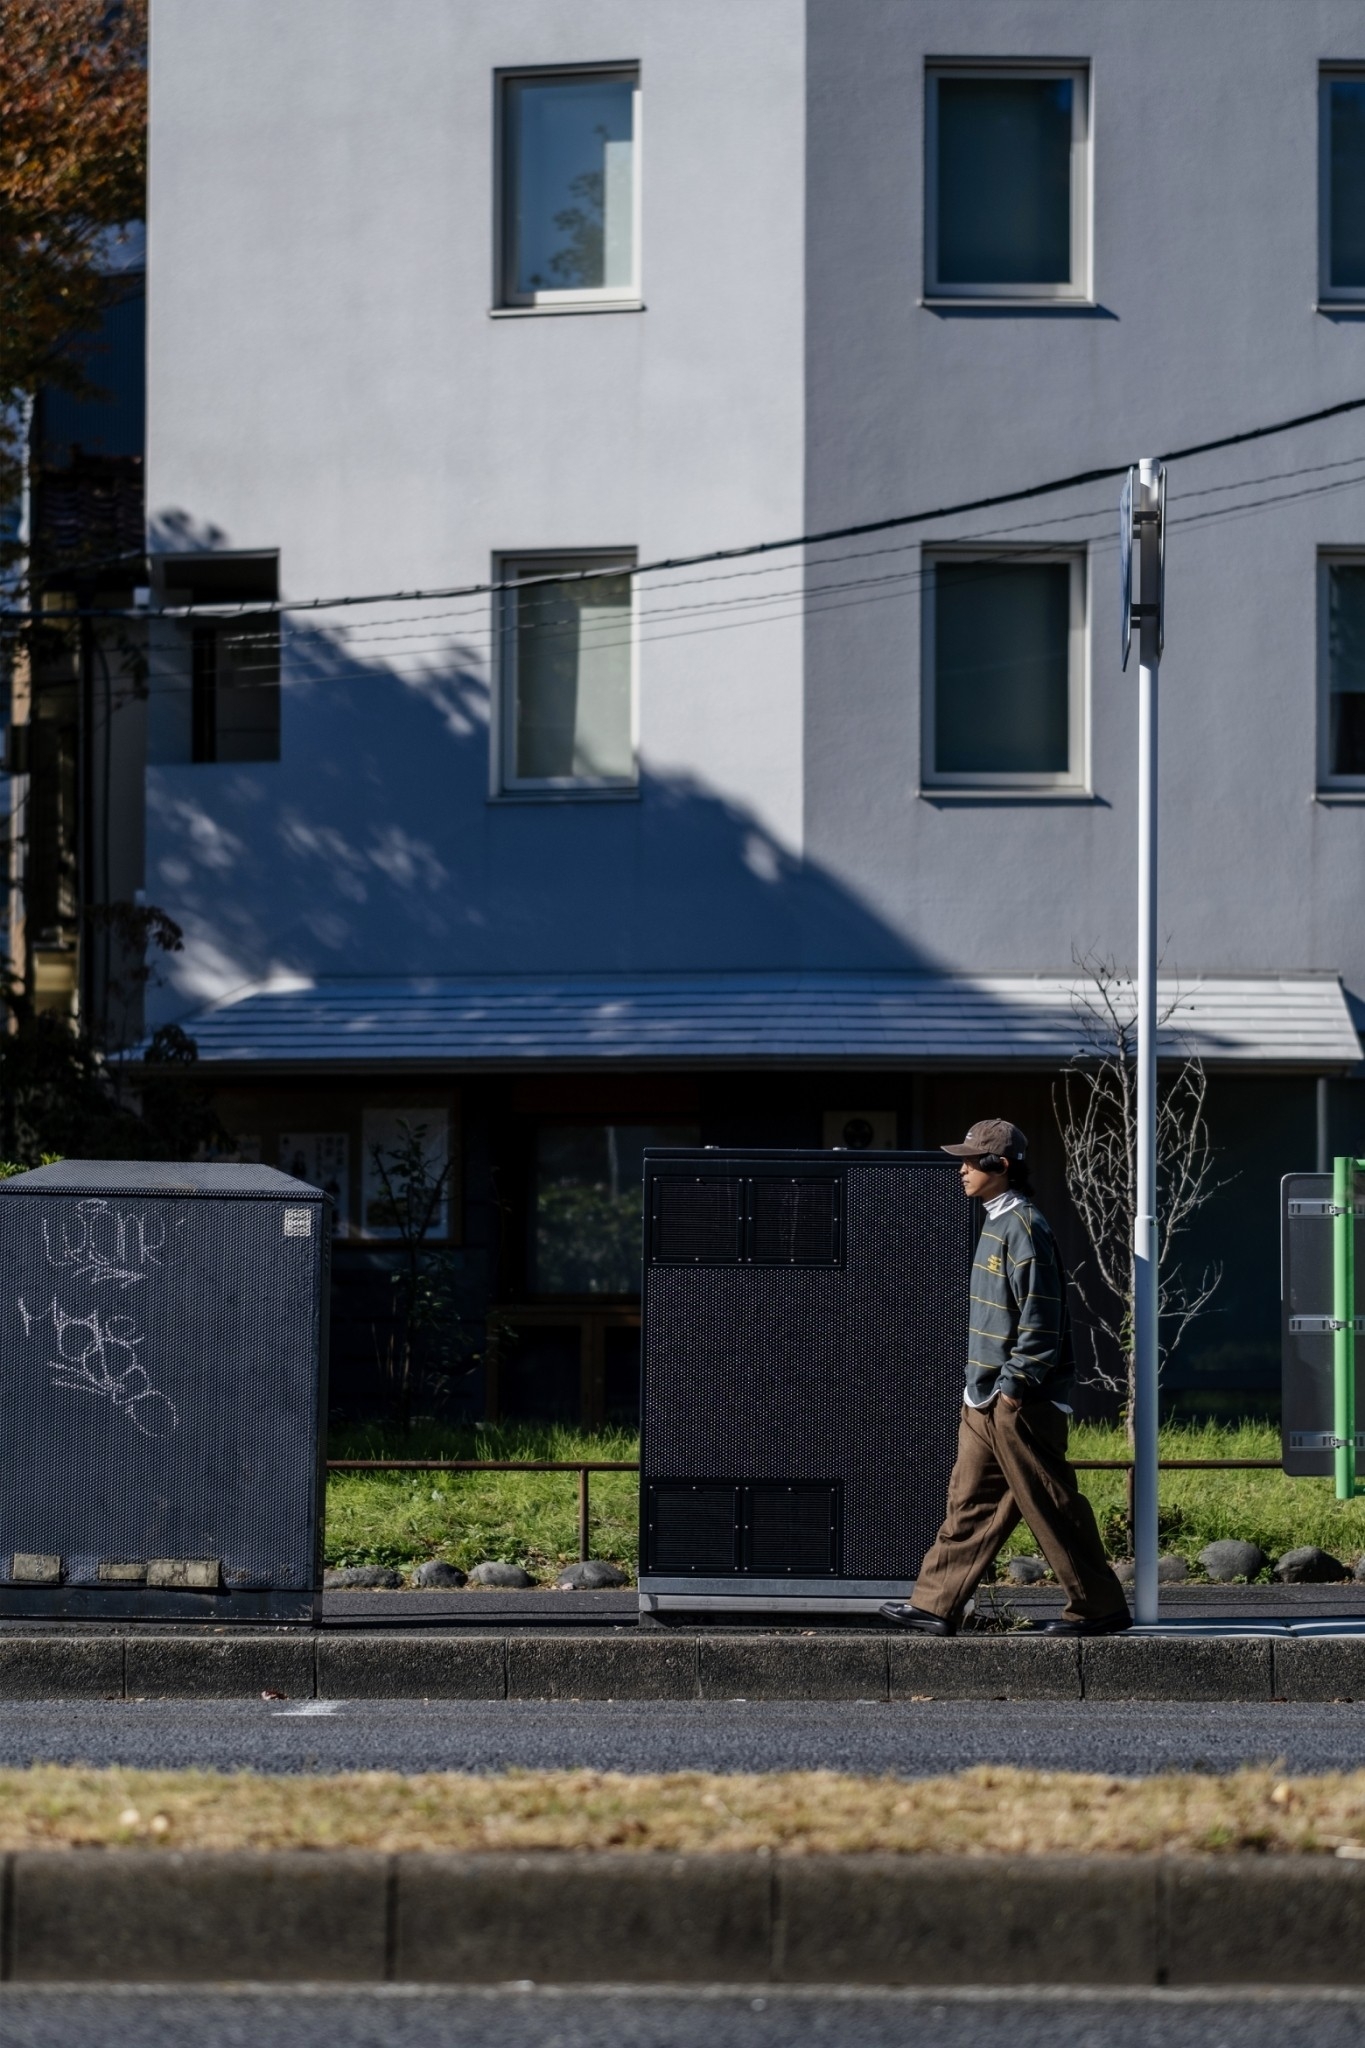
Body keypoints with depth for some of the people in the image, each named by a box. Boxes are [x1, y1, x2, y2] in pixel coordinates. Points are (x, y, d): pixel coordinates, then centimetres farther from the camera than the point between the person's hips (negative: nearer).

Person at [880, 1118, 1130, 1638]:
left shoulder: (1024, 1228, -17)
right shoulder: (996, 1223, 15)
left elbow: (1040, 1320, -20)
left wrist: (1013, 1389, -19)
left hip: (1019, 1401, -10)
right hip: (985, 1400, 10)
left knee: (1051, 1507, -3)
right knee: (969, 1503, 10)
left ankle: (1100, 1607, 4)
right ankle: (936, 1606, 12)